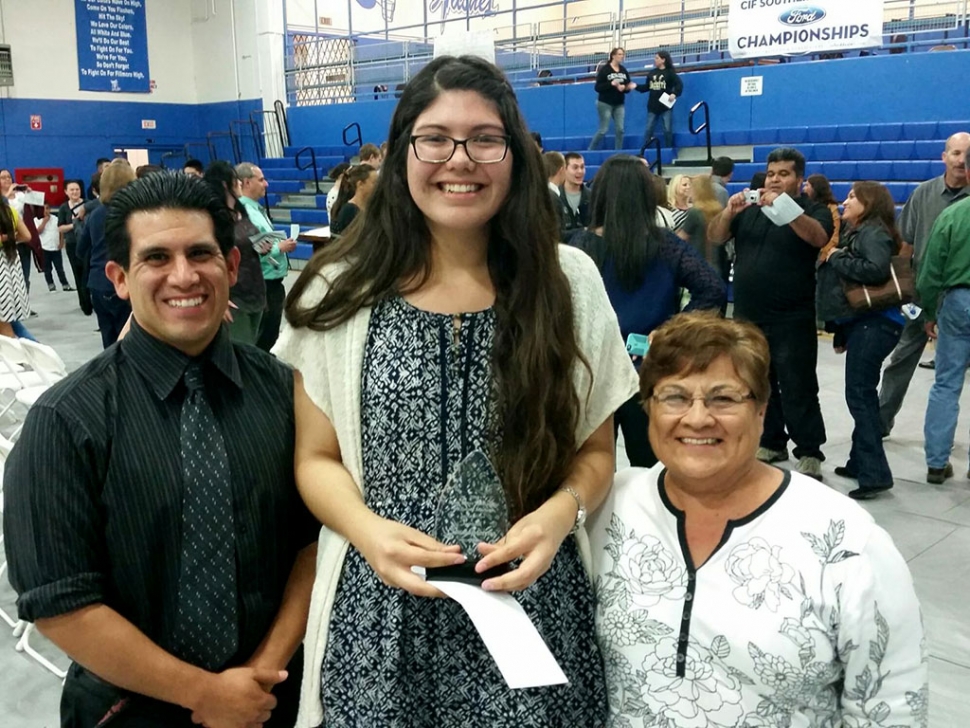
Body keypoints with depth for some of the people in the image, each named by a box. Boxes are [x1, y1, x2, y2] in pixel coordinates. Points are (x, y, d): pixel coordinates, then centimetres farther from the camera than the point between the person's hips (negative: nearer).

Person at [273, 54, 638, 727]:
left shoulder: (570, 282, -1)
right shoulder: (340, 292, -3)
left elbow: (594, 450, 4)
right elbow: (318, 457, 3)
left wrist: (559, 513, -16)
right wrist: (369, 531, -17)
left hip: (533, 608, 1)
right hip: (383, 615, 0)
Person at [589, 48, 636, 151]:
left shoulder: (623, 70, 7)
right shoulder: (604, 69, -10)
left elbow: (627, 86, 11)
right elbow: (597, 87, -14)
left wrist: (629, 87, -13)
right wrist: (611, 84, -24)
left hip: (619, 105, 5)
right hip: (605, 104, -5)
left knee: (620, 129, -1)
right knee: (603, 130, -4)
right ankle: (590, 151, 11)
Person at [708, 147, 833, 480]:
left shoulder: (813, 210, 0)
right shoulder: (749, 210, 12)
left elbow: (818, 237, -21)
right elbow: (714, 237, 3)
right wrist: (728, 212, -17)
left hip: (791, 321, -5)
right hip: (747, 317, 5)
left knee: (798, 390, -3)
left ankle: (809, 453, 5)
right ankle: (772, 443, 25)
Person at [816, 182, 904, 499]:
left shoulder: (874, 232, -8)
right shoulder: (855, 233, 18)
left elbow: (876, 270, -27)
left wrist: (835, 259, -14)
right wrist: (841, 332, 15)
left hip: (874, 323, -10)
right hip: (860, 322, 10)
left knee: (859, 394, -11)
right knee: (861, 394, 13)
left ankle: (873, 473, -10)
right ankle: (861, 462, 21)